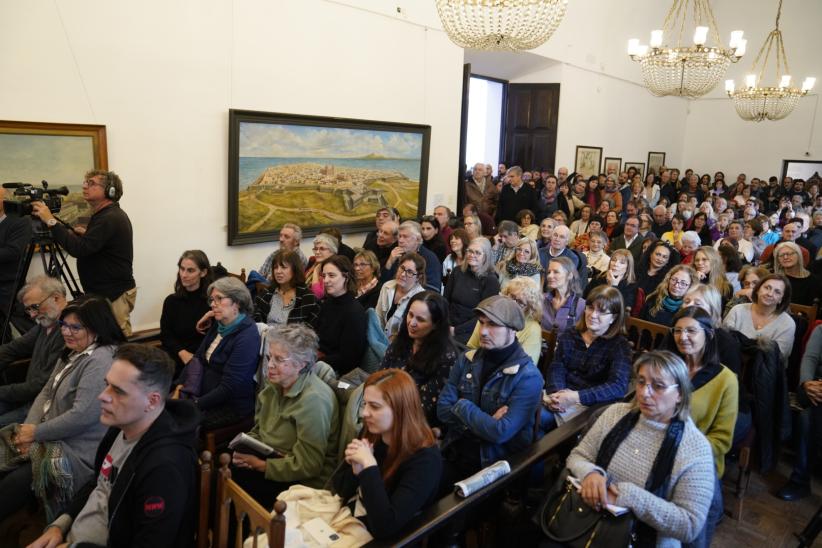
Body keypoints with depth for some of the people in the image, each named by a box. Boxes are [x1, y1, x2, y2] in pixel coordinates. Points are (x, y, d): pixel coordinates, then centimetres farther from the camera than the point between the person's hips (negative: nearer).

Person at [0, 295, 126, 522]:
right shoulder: (71, 353, 12)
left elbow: (82, 416, -25)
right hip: (53, 441, 9)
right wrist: (27, 428, -3)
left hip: (78, 454, -9)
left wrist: (36, 433, -13)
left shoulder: (101, 361, -21)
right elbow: (46, 393, 13)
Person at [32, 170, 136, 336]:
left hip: (114, 295, -10)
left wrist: (51, 221, -21)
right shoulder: (108, 215, 15)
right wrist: (86, 234, 12)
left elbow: (80, 249, -26)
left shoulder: (110, 218, -17)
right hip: (106, 291, 10)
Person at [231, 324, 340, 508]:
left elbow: (307, 465, -23)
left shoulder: (314, 400, -24)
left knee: (237, 482, -17)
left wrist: (259, 465, -18)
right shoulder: (274, 386, 2)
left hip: (304, 483, -7)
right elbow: (257, 431, 13)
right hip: (271, 458, 7)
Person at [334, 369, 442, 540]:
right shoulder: (372, 435, -4)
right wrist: (356, 469, -15)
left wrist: (369, 465, -28)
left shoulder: (424, 458, -22)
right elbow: (341, 491, 4)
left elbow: (385, 527, -28)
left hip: (385, 541, -5)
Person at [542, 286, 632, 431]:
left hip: (591, 404, -5)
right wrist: (556, 393, -22)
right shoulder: (569, 335, 13)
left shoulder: (619, 346, -3)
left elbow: (618, 387, -18)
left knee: (541, 416, -26)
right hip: (563, 395, 5)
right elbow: (557, 368, 0)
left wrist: (576, 397, -27)